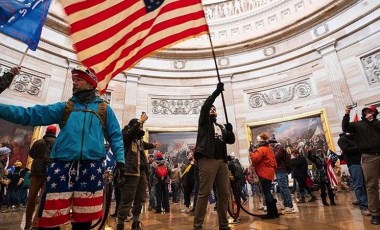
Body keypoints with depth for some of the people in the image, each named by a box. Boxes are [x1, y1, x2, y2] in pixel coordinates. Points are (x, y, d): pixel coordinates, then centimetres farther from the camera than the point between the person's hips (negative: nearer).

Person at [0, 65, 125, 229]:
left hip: (91, 167, -1)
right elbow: (31, 115, 6)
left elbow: (115, 136, 8)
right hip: (62, 166, 1)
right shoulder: (64, 107, 15)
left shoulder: (104, 109, 11)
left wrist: (120, 159, -3)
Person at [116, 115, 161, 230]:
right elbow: (132, 131, -27)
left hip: (141, 172, 8)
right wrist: (140, 121, -21)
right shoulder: (126, 135, -2)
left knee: (140, 199, 16)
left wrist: (153, 145, 54)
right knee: (127, 200, -4)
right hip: (130, 172, -8)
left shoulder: (139, 138, 18)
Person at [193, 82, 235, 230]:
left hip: (222, 161, 6)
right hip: (207, 159, -6)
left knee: (224, 194, 6)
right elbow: (204, 106, -5)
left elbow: (231, 141, 19)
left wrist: (230, 130, 0)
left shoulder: (221, 127, 27)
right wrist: (217, 92, -8)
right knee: (204, 193, -9)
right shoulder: (204, 121, 13)